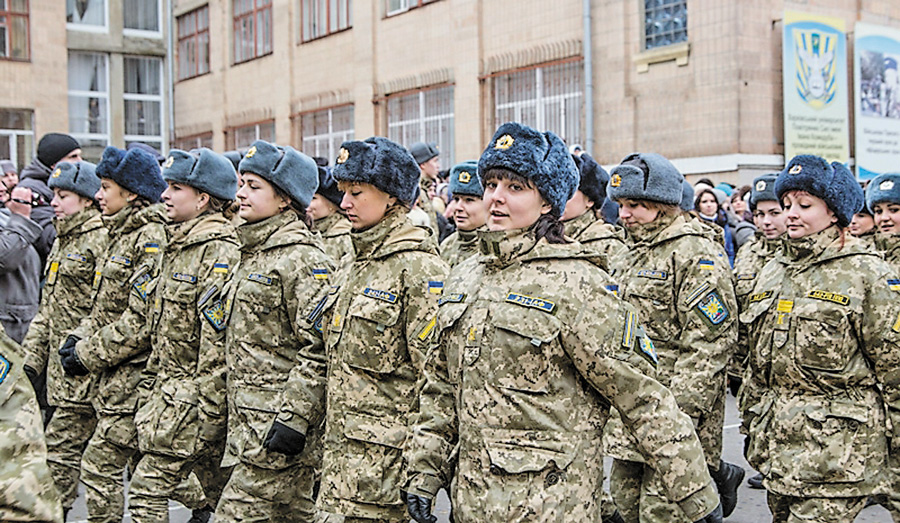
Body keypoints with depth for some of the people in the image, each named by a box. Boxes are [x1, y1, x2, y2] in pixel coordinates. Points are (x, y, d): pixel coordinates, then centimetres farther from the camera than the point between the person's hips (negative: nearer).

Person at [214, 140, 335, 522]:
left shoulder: (304, 259, -13)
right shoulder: (254, 253, 16)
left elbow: (318, 350, -19)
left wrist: (293, 419, -21)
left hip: (276, 426, -9)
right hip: (248, 420, 9)